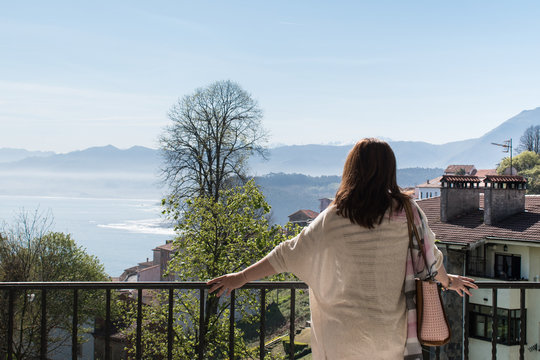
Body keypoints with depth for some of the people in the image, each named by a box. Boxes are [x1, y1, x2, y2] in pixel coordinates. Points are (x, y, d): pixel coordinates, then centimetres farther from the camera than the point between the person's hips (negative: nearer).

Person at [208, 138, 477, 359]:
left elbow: (290, 254, -7)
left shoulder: (335, 218, -12)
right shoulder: (408, 212, -5)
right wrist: (448, 280, 32)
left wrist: (241, 277, 3)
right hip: (395, 338, 2)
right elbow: (430, 256, 10)